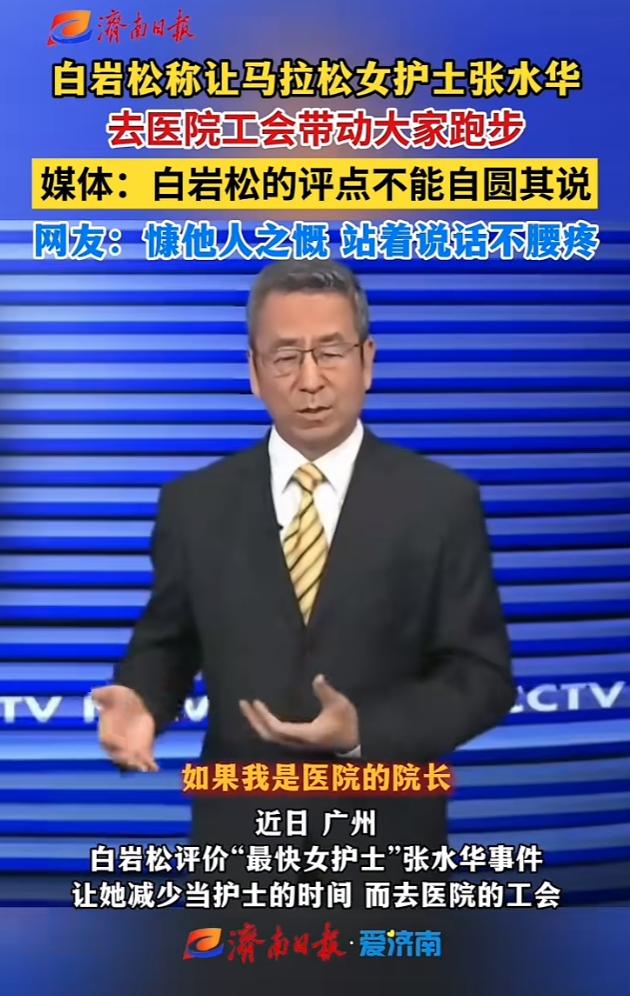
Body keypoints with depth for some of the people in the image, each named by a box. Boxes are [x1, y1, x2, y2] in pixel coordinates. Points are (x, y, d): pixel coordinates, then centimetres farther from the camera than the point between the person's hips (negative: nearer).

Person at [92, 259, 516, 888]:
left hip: (384, 839, -1)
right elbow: (167, 642, 7)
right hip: (240, 834, 1)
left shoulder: (441, 502, -8)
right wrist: (139, 699, -15)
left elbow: (482, 673, -7)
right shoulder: (194, 503, -2)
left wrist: (365, 731, -21)